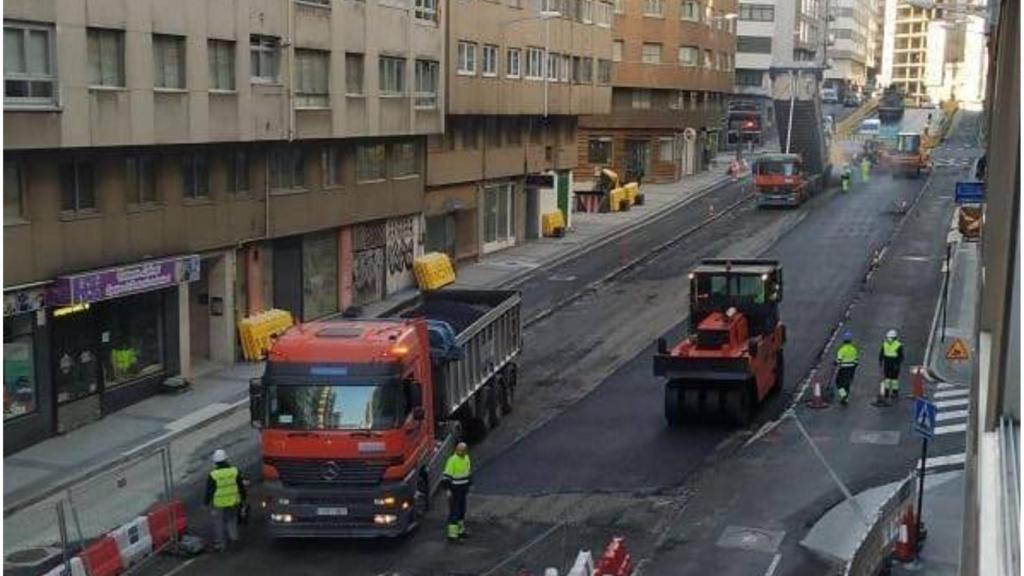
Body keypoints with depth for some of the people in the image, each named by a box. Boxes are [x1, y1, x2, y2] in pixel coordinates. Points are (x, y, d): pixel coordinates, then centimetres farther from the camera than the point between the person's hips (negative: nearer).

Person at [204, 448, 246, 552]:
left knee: (218, 523, 12)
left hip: (218, 503, -2)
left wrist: (206, 502, 6)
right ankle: (233, 537, 31)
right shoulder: (235, 471, -12)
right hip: (233, 502, 2)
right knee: (231, 519, 25)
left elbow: (209, 491, -10)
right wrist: (243, 498, 14)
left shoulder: (213, 475, -20)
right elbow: (241, 486, -1)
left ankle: (219, 544, 18)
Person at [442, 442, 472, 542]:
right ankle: (452, 535, -2)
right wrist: (447, 490, -22)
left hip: (462, 489, 8)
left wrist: (469, 485, 19)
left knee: (462, 510, 16)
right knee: (454, 512, -6)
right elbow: (446, 476, -20)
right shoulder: (452, 460, -20)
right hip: (454, 490, -8)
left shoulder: (466, 458, 4)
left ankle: (460, 531, 29)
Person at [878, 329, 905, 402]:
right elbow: (881, 353, 11)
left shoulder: (899, 346, -14)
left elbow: (901, 356, -11)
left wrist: (898, 364, -17)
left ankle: (895, 393, 12)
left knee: (894, 379, 1)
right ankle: (886, 392, 16)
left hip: (895, 365, -4)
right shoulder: (884, 344, 1)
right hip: (886, 364, 4)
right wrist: (880, 361, 7)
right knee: (886, 378, 8)